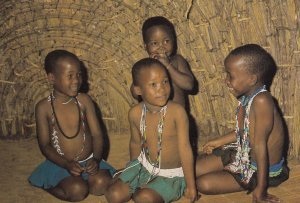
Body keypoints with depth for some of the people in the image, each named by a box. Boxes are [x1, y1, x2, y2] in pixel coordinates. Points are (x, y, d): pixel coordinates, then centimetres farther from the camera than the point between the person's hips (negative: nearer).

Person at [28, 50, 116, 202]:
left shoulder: (84, 100, -3)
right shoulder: (43, 107, -9)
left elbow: (97, 134, -2)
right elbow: (44, 145, -6)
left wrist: (96, 159, -20)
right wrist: (66, 164, -20)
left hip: (88, 161, 3)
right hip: (61, 164, -3)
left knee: (102, 183, -23)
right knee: (77, 191, -28)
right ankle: (48, 186, 1)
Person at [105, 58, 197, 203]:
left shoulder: (177, 112, -26)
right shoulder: (135, 113, -12)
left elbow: (185, 149, -21)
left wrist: (190, 186, -15)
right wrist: (133, 169, 21)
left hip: (171, 174, -4)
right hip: (144, 165, 4)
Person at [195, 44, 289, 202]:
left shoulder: (261, 101, -32)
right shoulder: (247, 97, -5)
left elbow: (260, 145, -30)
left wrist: (261, 189, -25)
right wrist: (219, 142, 24)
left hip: (262, 169, -7)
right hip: (242, 154, 8)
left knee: (204, 184, -16)